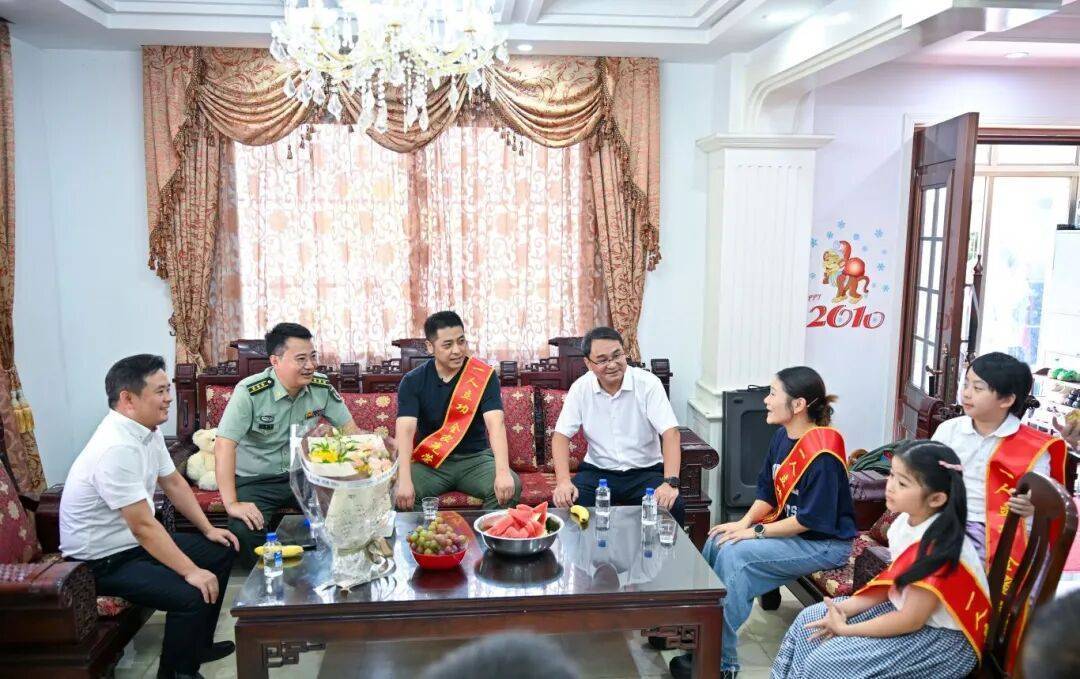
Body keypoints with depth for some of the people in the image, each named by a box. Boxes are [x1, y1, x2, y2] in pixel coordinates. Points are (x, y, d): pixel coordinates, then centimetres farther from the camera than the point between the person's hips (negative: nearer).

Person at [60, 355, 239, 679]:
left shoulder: (148, 430, -1)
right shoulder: (117, 448, -31)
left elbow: (174, 483, 12)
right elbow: (143, 526, -31)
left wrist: (208, 529, 8)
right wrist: (191, 572, -27)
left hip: (135, 541, 10)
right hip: (103, 560, -10)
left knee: (221, 551, 13)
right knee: (193, 595, -25)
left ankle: (198, 644, 26)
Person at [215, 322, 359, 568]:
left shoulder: (322, 387, -6)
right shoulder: (250, 392, -21)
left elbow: (349, 428, 2)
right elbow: (224, 445, -26)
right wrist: (231, 504, -32)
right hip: (255, 481, -4)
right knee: (245, 530, -31)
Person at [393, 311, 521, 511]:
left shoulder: (484, 376, -7)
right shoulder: (413, 381, -4)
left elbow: (495, 424, -19)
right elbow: (405, 431, -16)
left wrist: (503, 472, -36)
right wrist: (404, 480, -32)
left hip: (476, 458, 0)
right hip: (429, 462, 0)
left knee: (511, 487, -26)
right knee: (398, 493, -28)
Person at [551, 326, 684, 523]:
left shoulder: (648, 383, -10)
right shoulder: (580, 388, -4)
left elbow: (670, 433, -17)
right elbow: (561, 435, -4)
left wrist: (670, 483, -31)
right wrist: (563, 481, -21)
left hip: (645, 471, -1)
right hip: (597, 471, 1)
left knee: (674, 506, -27)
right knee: (565, 503, -26)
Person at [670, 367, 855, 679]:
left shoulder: (822, 454, -26)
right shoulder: (782, 436, 1)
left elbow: (811, 519, -24)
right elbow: (768, 492, 9)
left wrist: (757, 531, -19)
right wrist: (746, 522, -8)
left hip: (825, 543, -9)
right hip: (790, 529, 9)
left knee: (735, 554, -24)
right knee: (717, 540, -4)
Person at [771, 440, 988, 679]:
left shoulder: (937, 548, -28)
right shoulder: (906, 522, -4)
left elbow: (911, 620, -23)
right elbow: (892, 580, 6)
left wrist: (845, 629, -15)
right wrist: (845, 608, -7)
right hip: (904, 609, 8)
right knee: (809, 619, 6)